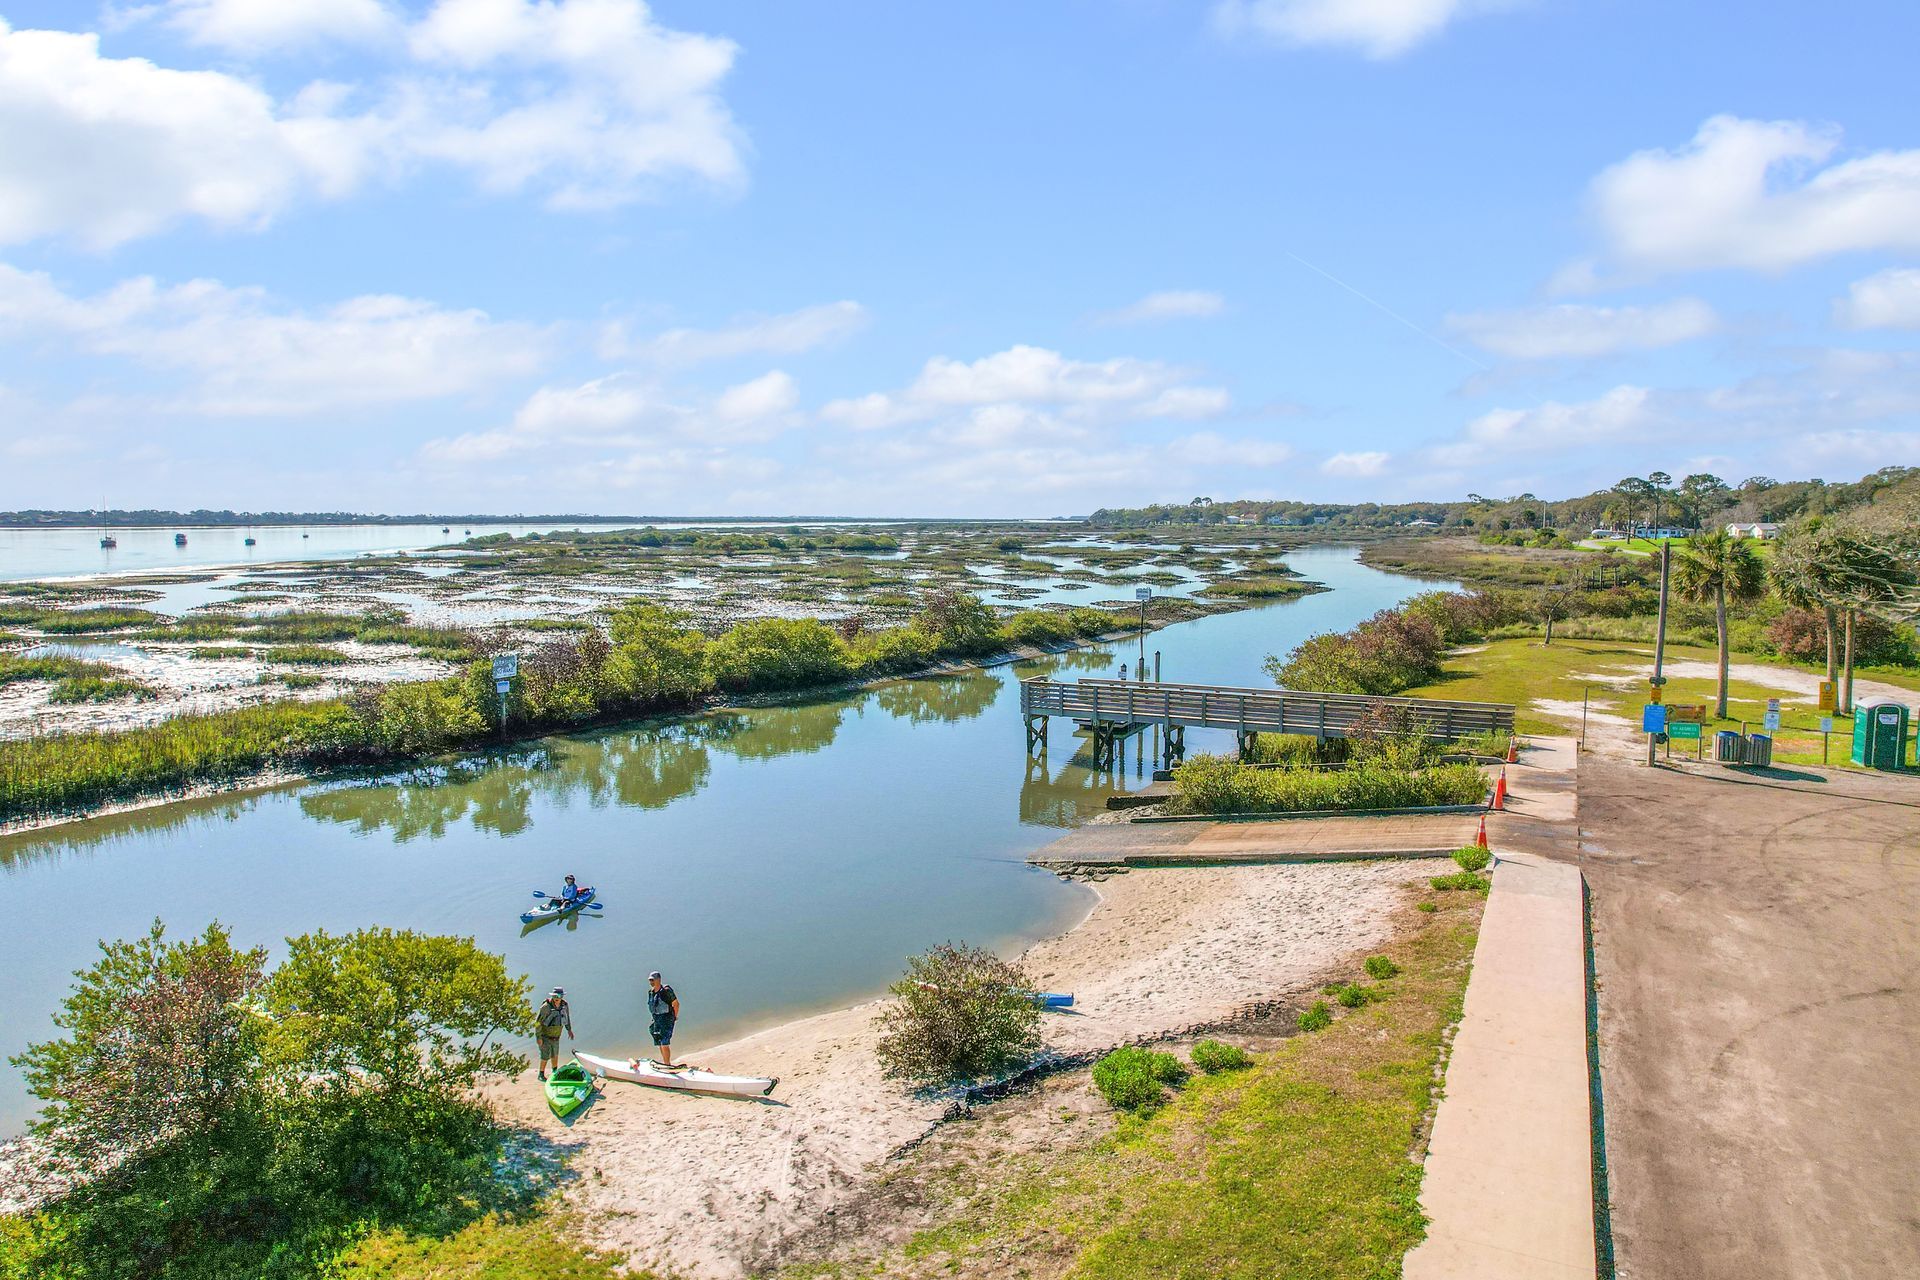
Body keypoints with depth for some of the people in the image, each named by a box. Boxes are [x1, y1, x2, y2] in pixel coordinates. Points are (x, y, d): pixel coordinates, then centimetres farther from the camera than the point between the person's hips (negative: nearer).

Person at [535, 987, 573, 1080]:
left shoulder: (564, 1004, -11)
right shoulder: (546, 1006, -29)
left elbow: (567, 1015, 10)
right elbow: (538, 1022, -24)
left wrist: (569, 1029, 17)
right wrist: (538, 1037, -25)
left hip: (555, 1036, 6)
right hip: (545, 1036, -6)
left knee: (555, 1054, 21)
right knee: (546, 1056, -1)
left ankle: (555, 1072, 40)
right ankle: (541, 1075, 18)